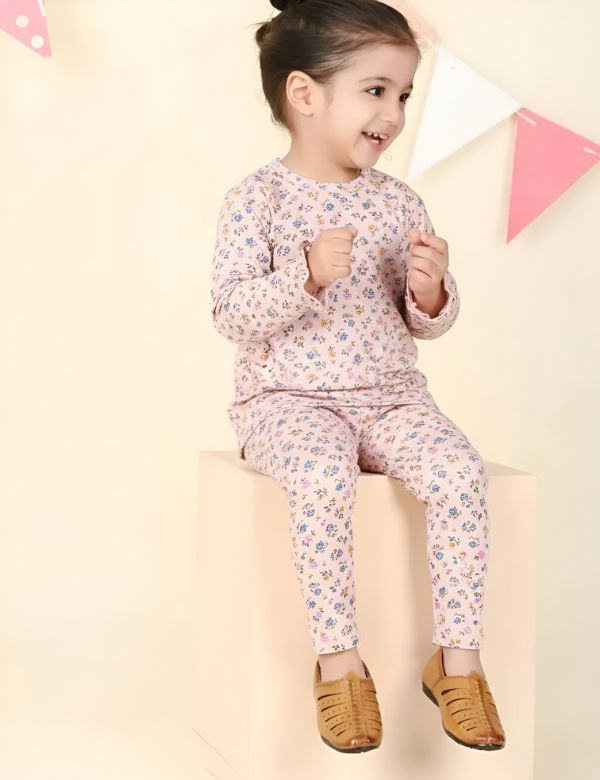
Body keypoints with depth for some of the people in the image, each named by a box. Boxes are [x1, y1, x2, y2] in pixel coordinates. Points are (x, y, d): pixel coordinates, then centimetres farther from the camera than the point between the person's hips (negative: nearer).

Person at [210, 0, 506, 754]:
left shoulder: (398, 202, 8)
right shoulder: (258, 198, -5)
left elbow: (425, 325, 11)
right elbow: (231, 313, -13)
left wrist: (430, 290, -12)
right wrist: (308, 276, -27)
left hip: (390, 396, 4)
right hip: (289, 401, -4)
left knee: (459, 470, -23)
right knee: (322, 478, -35)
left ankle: (457, 655, -12)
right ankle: (338, 659, -19)